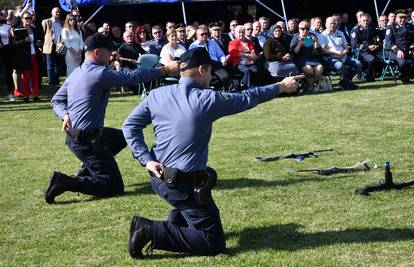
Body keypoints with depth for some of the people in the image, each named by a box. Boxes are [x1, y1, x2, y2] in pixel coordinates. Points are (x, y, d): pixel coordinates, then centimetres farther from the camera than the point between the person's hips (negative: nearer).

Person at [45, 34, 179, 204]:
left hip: (74, 136, 10)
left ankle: (85, 173, 22)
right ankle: (64, 183, -14)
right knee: (115, 187, -6)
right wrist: (165, 70, -7)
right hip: (88, 141, -10)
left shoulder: (75, 73, 10)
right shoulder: (100, 74, -17)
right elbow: (133, 77, -14)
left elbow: (56, 100, 11)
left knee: (121, 137, 31)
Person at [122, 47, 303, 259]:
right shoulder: (208, 100, -14)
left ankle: (174, 224, 23)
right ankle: (152, 231, -12)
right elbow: (248, 98, -1)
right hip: (186, 185, -8)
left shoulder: (157, 95, 1)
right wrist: (282, 87, 14)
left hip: (158, 178, 8)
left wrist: (146, 159, -1)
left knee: (206, 173, 37)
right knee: (214, 244, -1)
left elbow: (130, 126, 2)